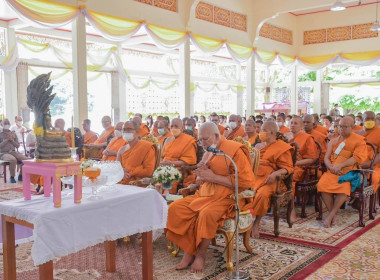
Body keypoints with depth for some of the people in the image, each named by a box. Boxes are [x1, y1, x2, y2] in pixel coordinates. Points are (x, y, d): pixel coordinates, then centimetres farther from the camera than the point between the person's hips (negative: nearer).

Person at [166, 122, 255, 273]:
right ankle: (188, 251, -6)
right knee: (174, 209, -11)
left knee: (206, 214, -35)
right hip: (205, 195, 8)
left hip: (227, 198, -7)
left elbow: (246, 182, -17)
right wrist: (201, 174, -2)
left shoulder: (234, 150, -9)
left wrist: (213, 177, -17)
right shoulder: (208, 152, 14)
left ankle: (201, 254, -12)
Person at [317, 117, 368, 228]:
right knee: (322, 184, -28)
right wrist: (332, 167, -10)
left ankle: (330, 215, -24)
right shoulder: (333, 141, 21)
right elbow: (326, 157, 12)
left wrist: (340, 165, -17)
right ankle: (333, 214, -17)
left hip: (349, 171, -3)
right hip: (332, 171, 4)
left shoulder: (359, 140, 7)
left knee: (344, 187, -35)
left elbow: (357, 157, -7)